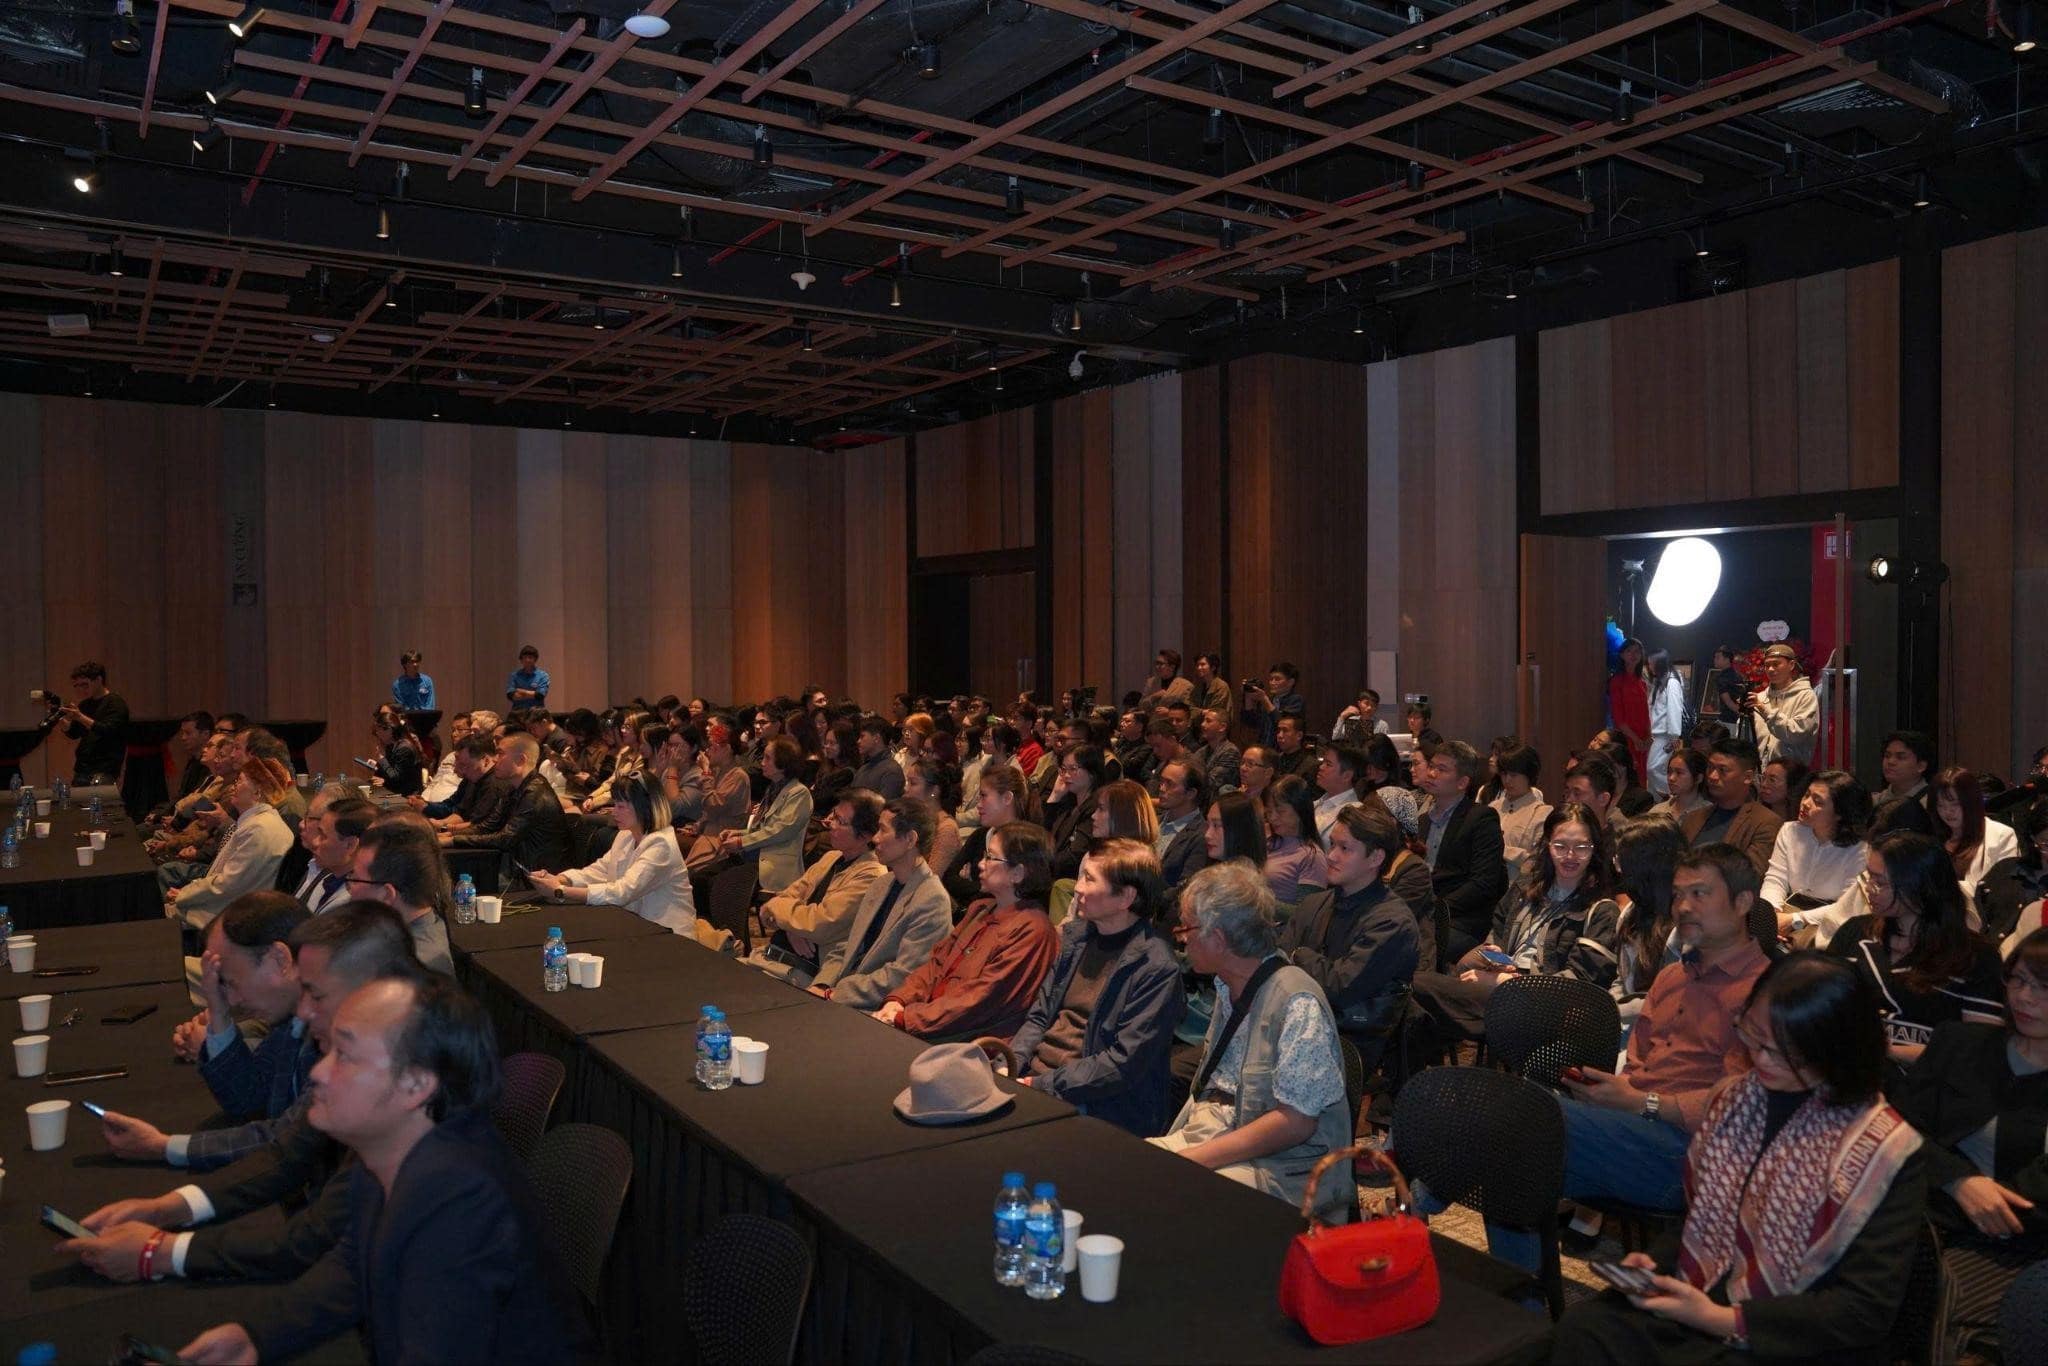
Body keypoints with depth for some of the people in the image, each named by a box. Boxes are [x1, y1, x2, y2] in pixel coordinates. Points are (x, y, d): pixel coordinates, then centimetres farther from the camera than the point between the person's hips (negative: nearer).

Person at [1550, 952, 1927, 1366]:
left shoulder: (1885, 1151, -12)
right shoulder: (1735, 1097, 6)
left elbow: (1867, 1310, -12)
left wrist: (1725, 1320, -17)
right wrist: (1657, 1263, -3)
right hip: (1703, 1301, 5)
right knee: (1582, 1327, -25)